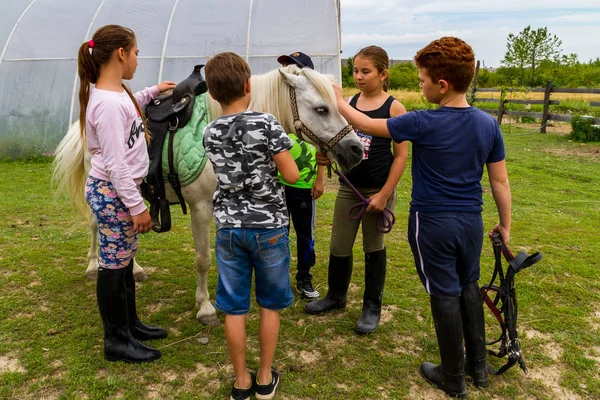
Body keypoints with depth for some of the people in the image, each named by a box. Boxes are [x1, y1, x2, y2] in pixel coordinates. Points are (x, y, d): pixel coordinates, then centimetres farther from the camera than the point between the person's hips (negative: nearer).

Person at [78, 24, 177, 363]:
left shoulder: (117, 92, 5)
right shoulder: (108, 104, -24)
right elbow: (115, 164, -25)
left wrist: (154, 91, 32)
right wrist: (137, 207, -22)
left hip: (121, 189, 10)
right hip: (112, 194, -10)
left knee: (125, 260, 19)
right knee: (115, 265, 3)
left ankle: (130, 324, 35)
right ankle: (116, 341, 20)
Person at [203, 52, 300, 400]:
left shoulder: (210, 133, 0)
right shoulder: (267, 123, -14)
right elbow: (292, 175, -12)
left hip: (229, 227, 3)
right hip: (269, 226, -3)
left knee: (235, 308, 12)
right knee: (270, 304, 14)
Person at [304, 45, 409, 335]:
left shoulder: (394, 108, -9)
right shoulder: (348, 103, 4)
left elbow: (401, 155, -10)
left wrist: (384, 194, -13)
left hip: (377, 190, -4)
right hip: (348, 188, 4)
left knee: (373, 248, 10)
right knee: (338, 247, 11)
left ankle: (372, 307, 27)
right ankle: (336, 296, 35)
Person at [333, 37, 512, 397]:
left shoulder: (424, 123, -18)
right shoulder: (489, 124, -3)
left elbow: (366, 125, -7)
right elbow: (501, 181, 3)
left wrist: (339, 101, 9)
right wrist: (506, 224, 14)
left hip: (432, 223, -5)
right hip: (471, 221, 5)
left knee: (445, 295, 7)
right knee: (469, 287, 22)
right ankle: (479, 366, 35)